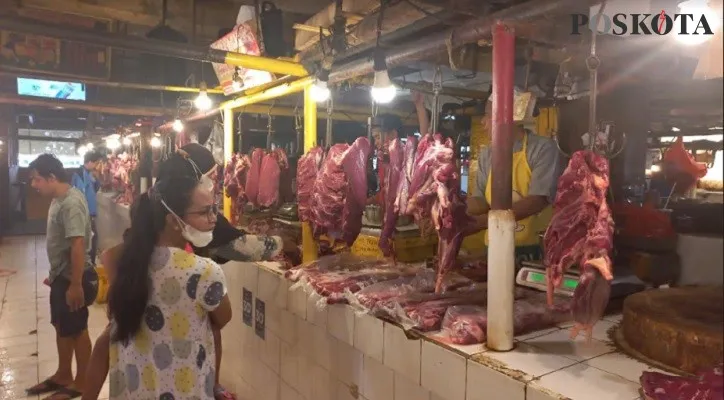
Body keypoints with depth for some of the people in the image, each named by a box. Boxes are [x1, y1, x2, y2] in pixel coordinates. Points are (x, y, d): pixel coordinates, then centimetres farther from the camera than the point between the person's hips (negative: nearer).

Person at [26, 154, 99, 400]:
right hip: (61, 276, 10)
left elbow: (78, 245, -28)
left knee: (77, 330, 4)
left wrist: (76, 285, -28)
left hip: (73, 278, -10)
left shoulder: (71, 203, -23)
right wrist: (54, 274, 23)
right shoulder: (59, 200, 9)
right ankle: (63, 375, 36)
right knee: (61, 327, 20)